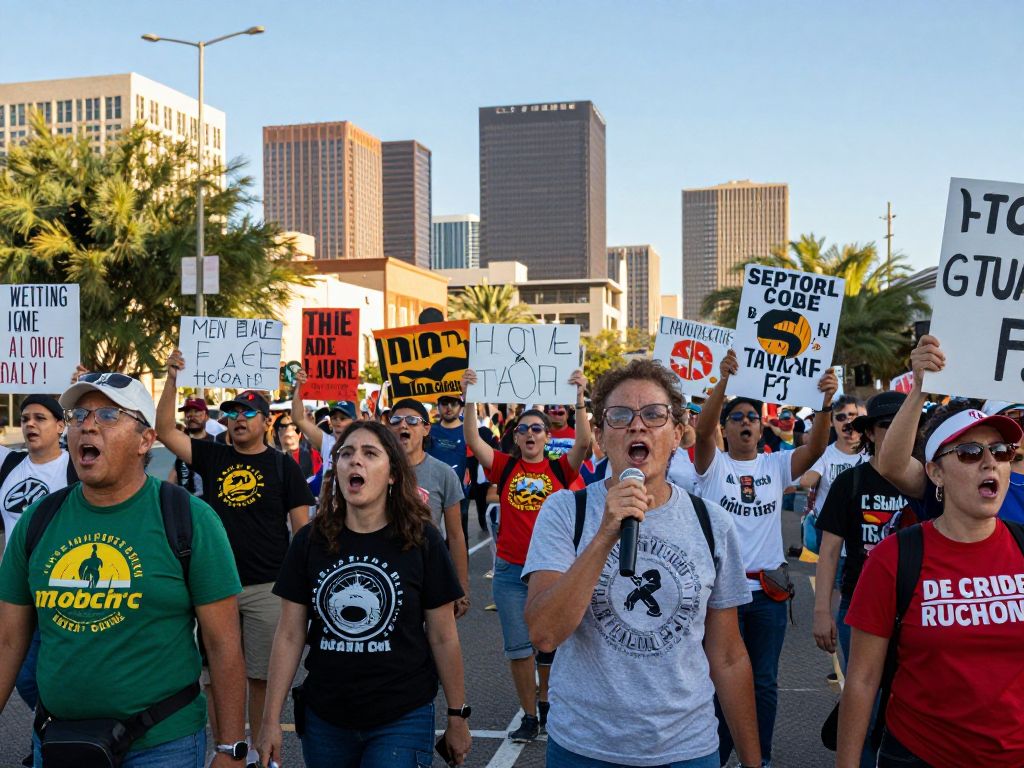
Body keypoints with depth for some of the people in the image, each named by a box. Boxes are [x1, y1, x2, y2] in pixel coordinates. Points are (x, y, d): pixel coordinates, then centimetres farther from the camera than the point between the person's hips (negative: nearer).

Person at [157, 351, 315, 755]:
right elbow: (165, 430, -1)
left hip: (267, 587, -2)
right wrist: (172, 379, -9)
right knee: (217, 675, 8)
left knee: (261, 676, 6)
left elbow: (301, 525, 0)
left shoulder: (282, 464, 1)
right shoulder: (212, 456, 8)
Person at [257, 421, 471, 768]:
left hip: (402, 719, -2)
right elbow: (290, 635, 1)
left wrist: (457, 715, 1)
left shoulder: (422, 541, -8)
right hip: (323, 719, 3)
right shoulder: (310, 541, -2)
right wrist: (271, 719, -1)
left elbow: (443, 637, -3)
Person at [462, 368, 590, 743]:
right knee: (518, 645, 5)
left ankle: (546, 701, 35)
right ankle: (529, 716, 18)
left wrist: (579, 398, -26)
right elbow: (473, 440, -10)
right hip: (510, 571, 1)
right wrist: (470, 398, -21)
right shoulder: (506, 467, 2)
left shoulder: (559, 468, 0)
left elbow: (584, 442, -16)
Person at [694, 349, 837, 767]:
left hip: (768, 590, 3)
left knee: (765, 682, 13)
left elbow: (815, 447, -11)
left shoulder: (776, 465, 5)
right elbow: (701, 430, -22)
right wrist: (723, 381, -37)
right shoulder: (713, 464, -2)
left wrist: (826, 402, -29)